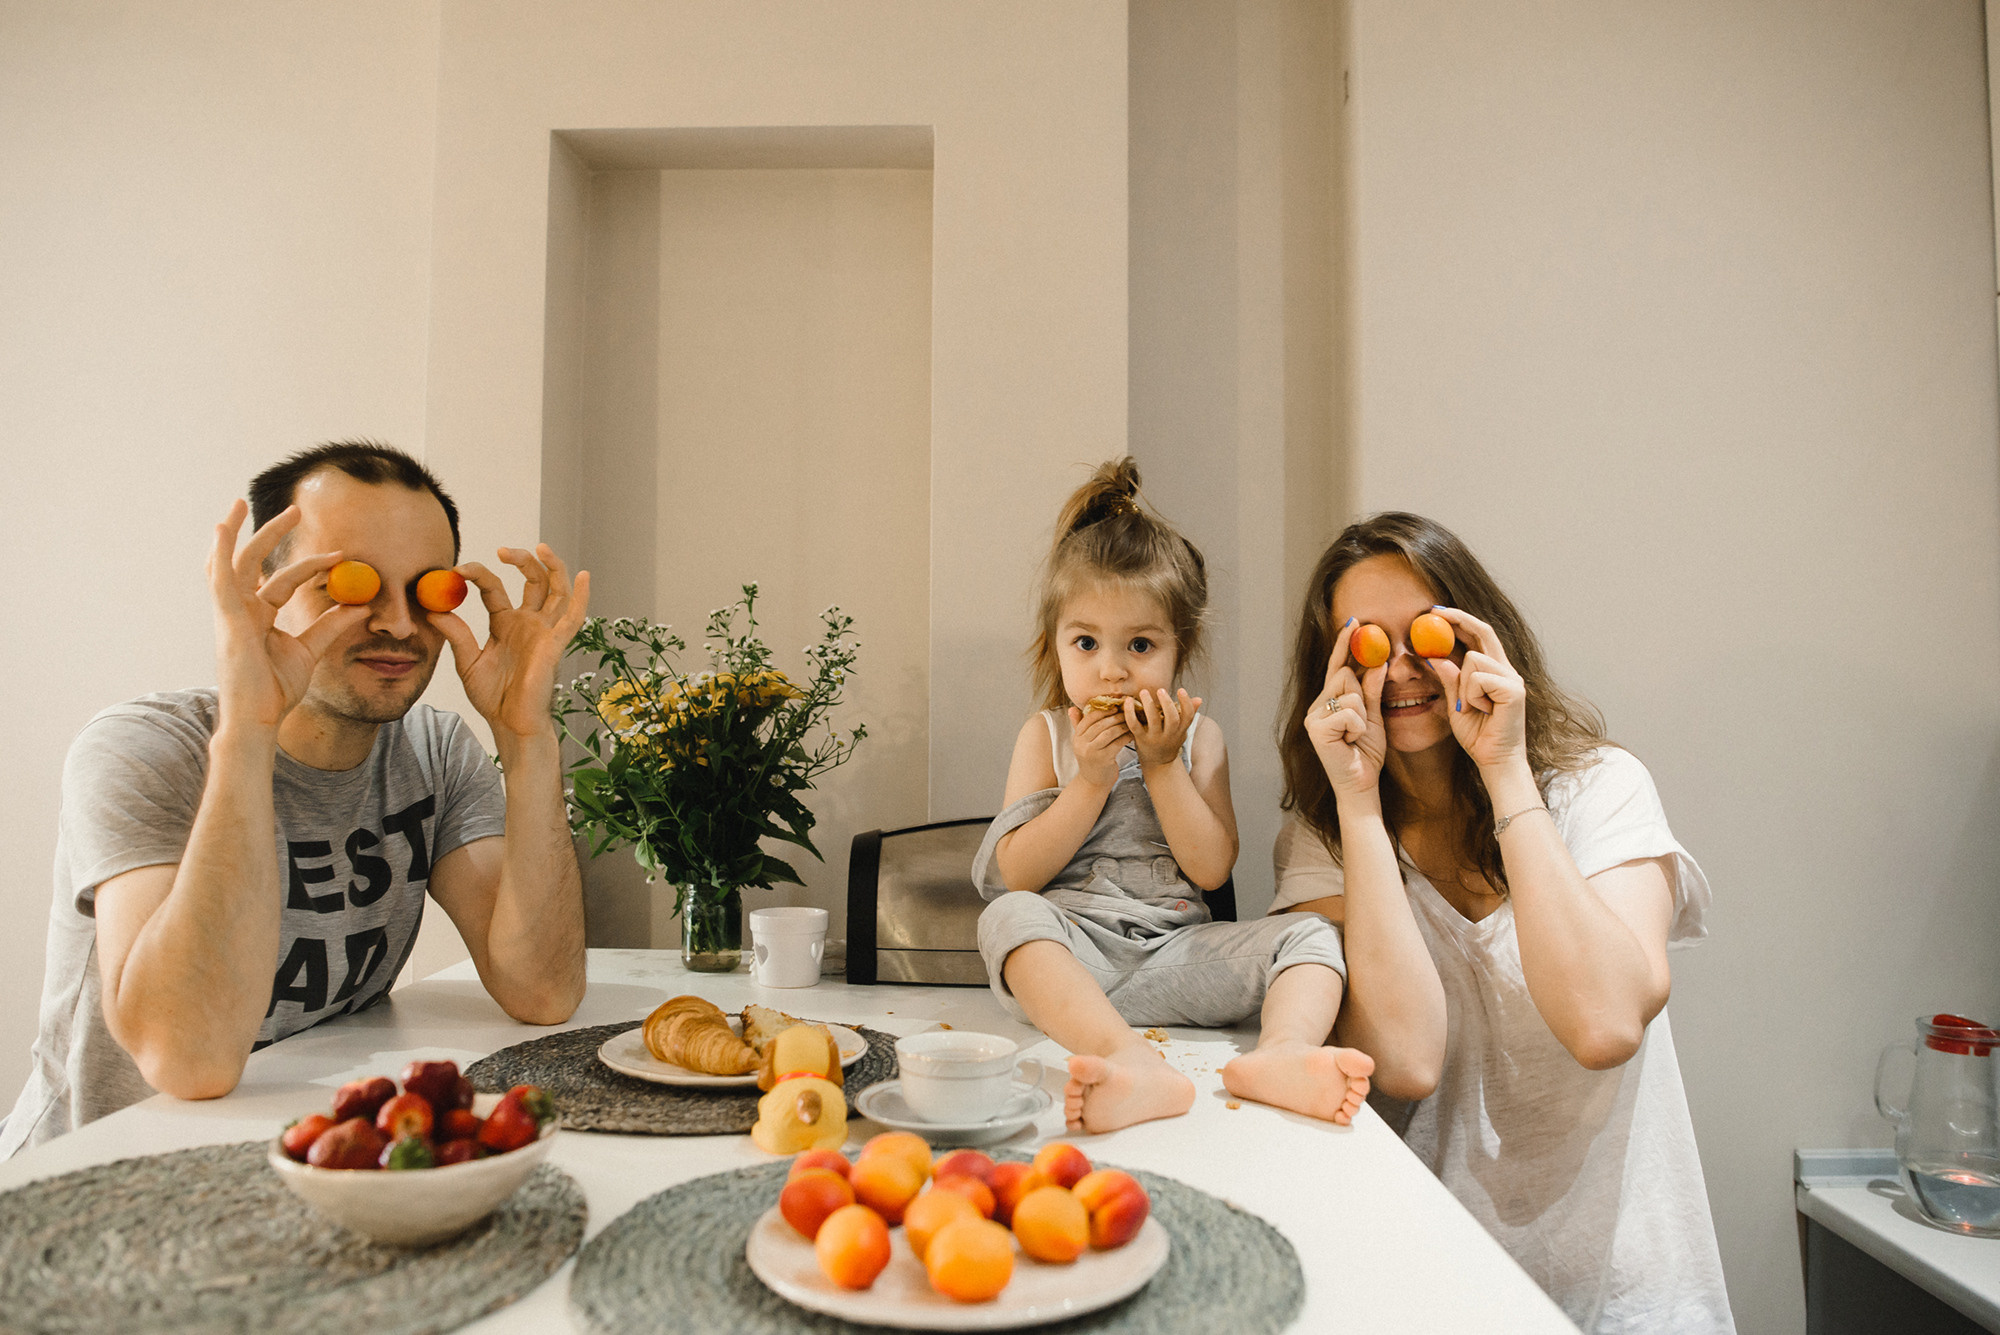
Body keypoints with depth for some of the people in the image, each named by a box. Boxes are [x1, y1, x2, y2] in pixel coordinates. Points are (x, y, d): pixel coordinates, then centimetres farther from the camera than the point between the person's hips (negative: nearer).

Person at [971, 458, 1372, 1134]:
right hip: (1071, 958, -2)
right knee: (1008, 918, -33)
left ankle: (1280, 1055, -45)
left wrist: (1163, 766, -11)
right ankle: (1137, 1066, -52)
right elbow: (1016, 875, -4)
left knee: (1308, 933, -16)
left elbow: (1212, 869, -2)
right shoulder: (1046, 736, 5)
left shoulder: (1197, 736, 8)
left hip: (1173, 954, 2)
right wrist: (1090, 782, -14)